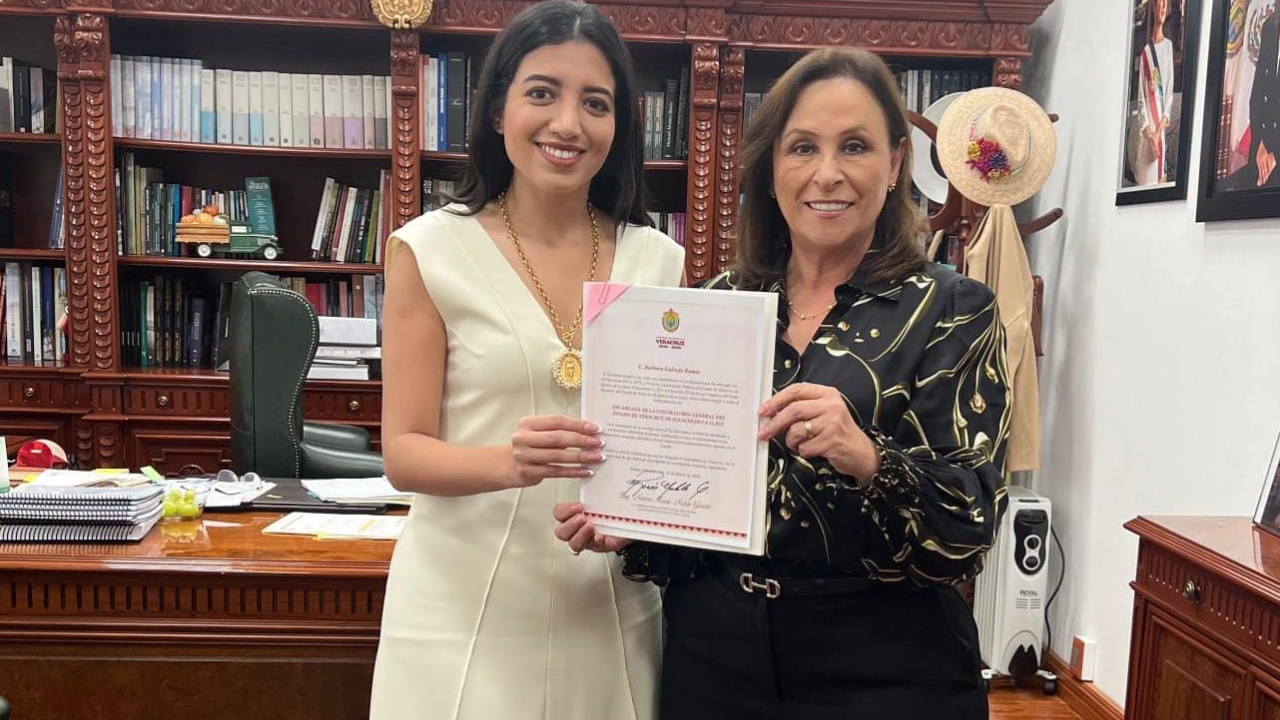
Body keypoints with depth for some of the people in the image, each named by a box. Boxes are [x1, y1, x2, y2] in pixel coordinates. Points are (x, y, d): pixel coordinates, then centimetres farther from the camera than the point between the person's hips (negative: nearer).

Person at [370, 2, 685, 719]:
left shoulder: (660, 261, 2)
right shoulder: (431, 250, -5)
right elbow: (405, 452, -6)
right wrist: (509, 462, -25)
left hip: (610, 609, 3)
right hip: (466, 611, -2)